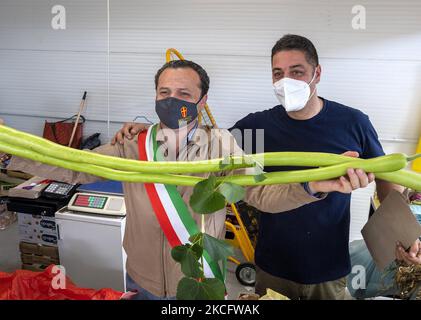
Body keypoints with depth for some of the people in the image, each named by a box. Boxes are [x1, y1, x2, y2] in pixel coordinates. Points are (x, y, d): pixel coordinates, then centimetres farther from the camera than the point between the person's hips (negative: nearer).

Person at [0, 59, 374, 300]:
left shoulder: (221, 145, -10)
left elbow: (262, 192, -19)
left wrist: (314, 184, -38)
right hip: (144, 284, 2)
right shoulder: (132, 149, -6)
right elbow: (73, 168, -6)